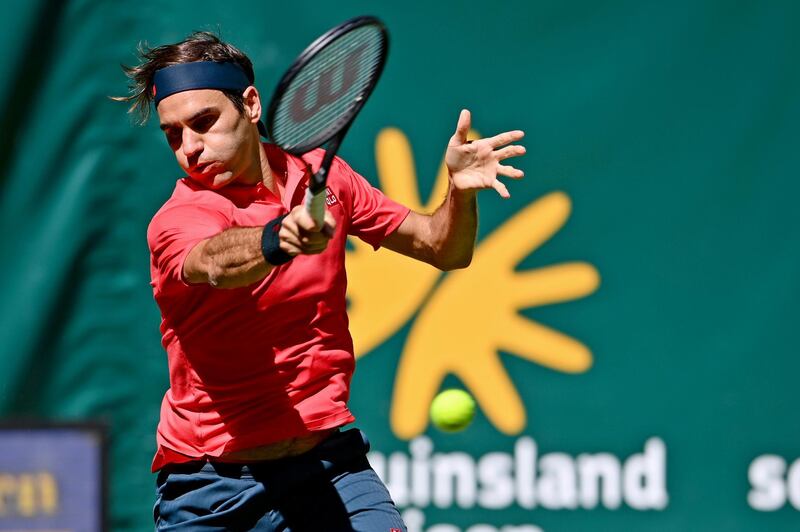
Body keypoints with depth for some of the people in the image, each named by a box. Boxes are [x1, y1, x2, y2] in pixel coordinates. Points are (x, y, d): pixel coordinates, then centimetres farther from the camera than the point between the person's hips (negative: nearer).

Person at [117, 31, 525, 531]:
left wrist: (461, 192, -13)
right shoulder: (177, 221, -15)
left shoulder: (320, 175, 2)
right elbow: (217, 261, -39)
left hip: (329, 465, 2)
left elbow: (443, 249, 8)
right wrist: (280, 239, -60)